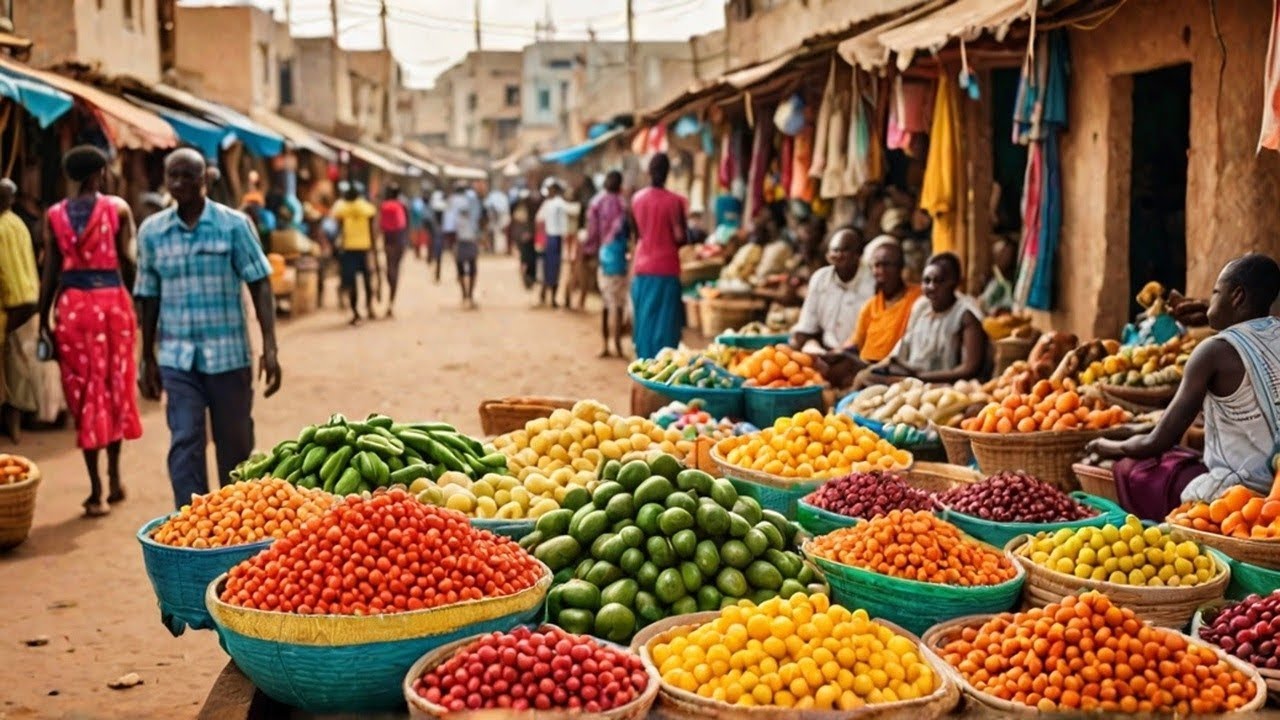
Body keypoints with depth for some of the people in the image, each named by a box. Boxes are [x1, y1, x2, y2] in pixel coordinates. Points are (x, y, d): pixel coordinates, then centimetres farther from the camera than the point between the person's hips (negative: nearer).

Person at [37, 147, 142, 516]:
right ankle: (113, 477, 20)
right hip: (112, 300, -1)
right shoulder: (118, 208, -1)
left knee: (83, 390, 5)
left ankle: (97, 489, 3)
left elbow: (51, 272, 2)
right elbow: (127, 263, -5)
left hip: (72, 303, 1)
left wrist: (43, 319, 7)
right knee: (115, 384, 14)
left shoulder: (54, 215, 4)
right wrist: (140, 301, 4)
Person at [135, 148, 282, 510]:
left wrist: (270, 348, -12)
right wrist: (147, 359, 11)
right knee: (184, 443, -5)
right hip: (177, 358, 1)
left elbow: (260, 286, -5)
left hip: (229, 354, -1)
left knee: (235, 446, 10)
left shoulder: (234, 224, -3)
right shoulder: (152, 231, 4)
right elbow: (149, 298, 10)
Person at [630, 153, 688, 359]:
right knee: (665, 321, 1)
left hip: (642, 268, 4)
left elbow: (636, 232, 10)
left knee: (644, 319, 12)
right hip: (666, 268, -4)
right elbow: (680, 237, -13)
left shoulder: (637, 199, 2)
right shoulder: (674, 201, -12)